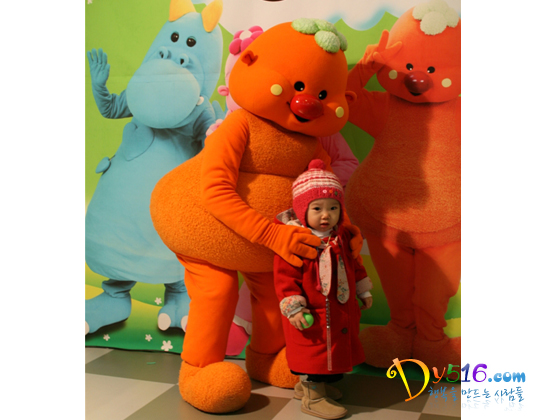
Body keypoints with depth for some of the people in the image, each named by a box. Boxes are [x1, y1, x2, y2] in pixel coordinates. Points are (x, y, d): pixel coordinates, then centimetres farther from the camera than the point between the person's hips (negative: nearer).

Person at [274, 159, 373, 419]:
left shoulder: (341, 237, 4)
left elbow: (353, 265, 18)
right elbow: (285, 278, -19)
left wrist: (363, 291, 20)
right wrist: (294, 308, -22)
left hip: (340, 311, 8)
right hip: (312, 316, -8)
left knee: (334, 351, 20)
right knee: (314, 351, 1)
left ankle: (306, 385, 40)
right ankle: (313, 397, 19)